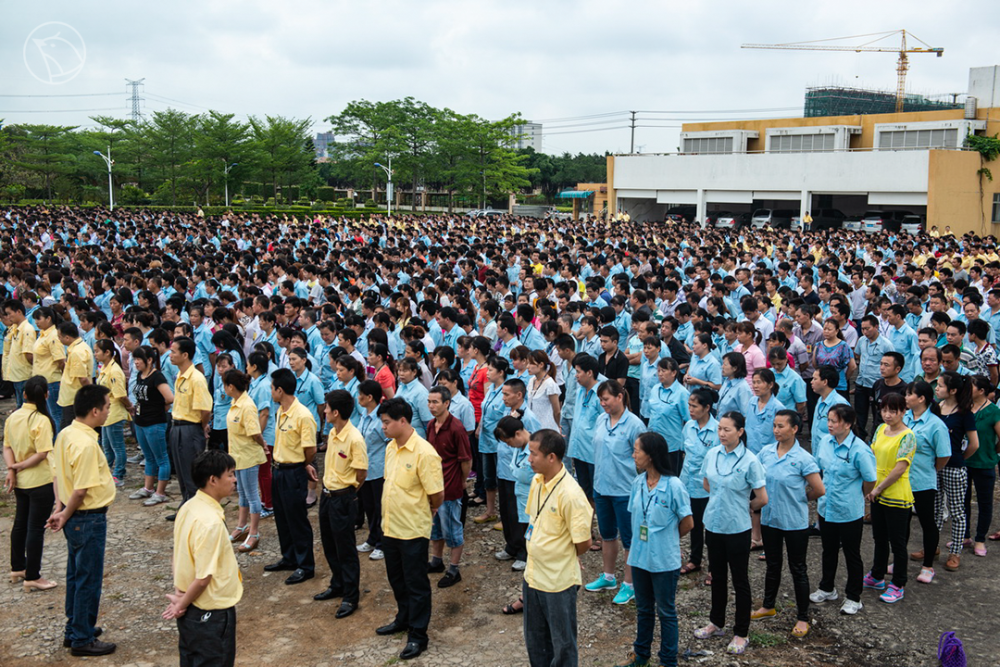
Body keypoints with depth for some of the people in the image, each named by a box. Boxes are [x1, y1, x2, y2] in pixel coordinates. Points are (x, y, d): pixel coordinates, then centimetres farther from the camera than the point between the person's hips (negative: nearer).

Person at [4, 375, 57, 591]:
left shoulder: (12, 417, 1)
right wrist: (19, 467, -11)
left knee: (20, 523, 20)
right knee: (36, 528, 1)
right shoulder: (41, 420, -20)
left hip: (20, 482, 7)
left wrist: (11, 469, -8)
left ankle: (17, 568, 34)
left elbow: (7, 447, 3)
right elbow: (42, 454, -23)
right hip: (40, 482, -7)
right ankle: (32, 577, 8)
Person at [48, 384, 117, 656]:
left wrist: (60, 508, 4)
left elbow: (58, 474, 7)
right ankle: (82, 639, 17)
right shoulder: (86, 445, -27)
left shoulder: (65, 434, 2)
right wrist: (65, 516, -9)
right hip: (89, 519, -9)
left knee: (76, 575, 21)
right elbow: (81, 491, -24)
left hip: (75, 517, 9)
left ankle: (74, 629, 35)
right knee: (89, 580, 5)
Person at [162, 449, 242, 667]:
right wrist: (183, 604, -9)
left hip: (191, 609, 8)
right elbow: (203, 577, -25)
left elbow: (185, 556, 7)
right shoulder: (211, 522, -28)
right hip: (211, 613, -8)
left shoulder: (188, 507, 0)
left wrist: (181, 597, 6)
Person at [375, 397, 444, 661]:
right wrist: (393, 511, 12)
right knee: (396, 579, 22)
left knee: (416, 584, 6)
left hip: (412, 531, -8)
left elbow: (438, 496, -18)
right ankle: (403, 619, 42)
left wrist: (421, 511, -1)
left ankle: (417, 635, 19)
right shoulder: (391, 447, 3)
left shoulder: (424, 453, -22)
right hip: (390, 527, 8)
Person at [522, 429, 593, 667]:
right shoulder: (537, 481, -1)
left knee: (562, 644, 11)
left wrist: (561, 558, -1)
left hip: (558, 582, -8)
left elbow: (583, 543, -19)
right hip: (533, 576, 8)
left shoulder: (570, 494, -25)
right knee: (534, 641, 22)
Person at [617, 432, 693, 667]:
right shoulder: (638, 483, -1)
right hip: (639, 557, 5)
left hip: (664, 561, -5)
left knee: (665, 612, 10)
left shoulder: (673, 485, -19)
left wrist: (666, 540, 3)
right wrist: (643, 541, 1)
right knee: (643, 609, 21)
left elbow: (687, 524, -10)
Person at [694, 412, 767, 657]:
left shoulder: (749, 461, -17)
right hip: (713, 524, 5)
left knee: (740, 580, 8)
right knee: (718, 576, 20)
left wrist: (741, 507, 2)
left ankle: (741, 634, 20)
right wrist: (723, 501, 8)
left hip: (737, 528, -5)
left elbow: (762, 499, -12)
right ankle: (716, 623, 36)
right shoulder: (712, 454, -1)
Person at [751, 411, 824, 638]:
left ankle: (803, 618, 20)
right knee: (772, 564, 21)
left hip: (795, 522, -5)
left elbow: (819, 490, -14)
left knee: (798, 569, 8)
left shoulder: (803, 458, -17)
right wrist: (765, 497, 3)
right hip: (769, 518, 5)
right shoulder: (766, 452, -2)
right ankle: (768, 606, 39)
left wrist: (799, 498, 0)